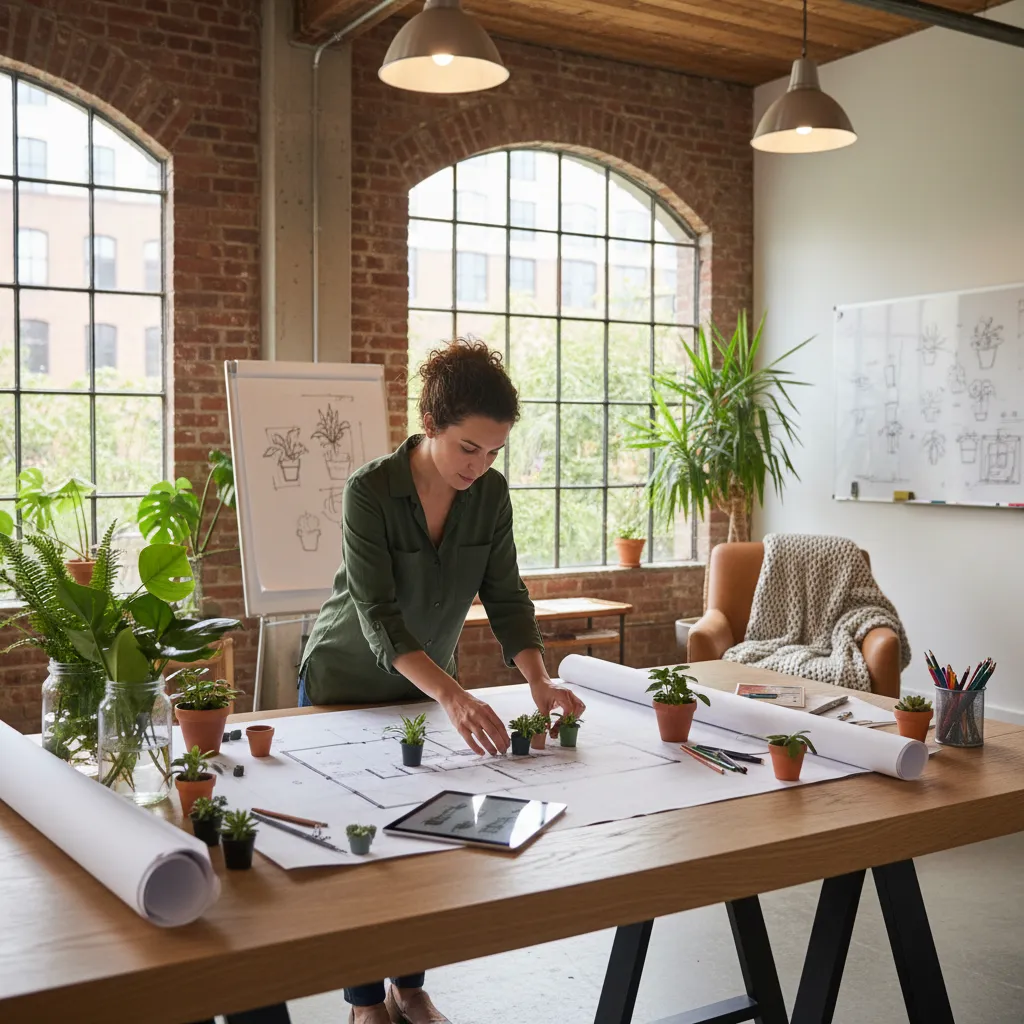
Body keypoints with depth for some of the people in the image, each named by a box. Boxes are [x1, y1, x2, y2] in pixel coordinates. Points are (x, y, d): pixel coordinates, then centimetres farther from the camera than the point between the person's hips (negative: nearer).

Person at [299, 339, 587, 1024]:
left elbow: (504, 595, -13)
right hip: (348, 683, -4)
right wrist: (455, 697, -46)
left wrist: (539, 680, -30)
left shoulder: (491, 493, -13)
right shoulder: (370, 491, -28)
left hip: (427, 685, 4)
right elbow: (377, 615, -34)